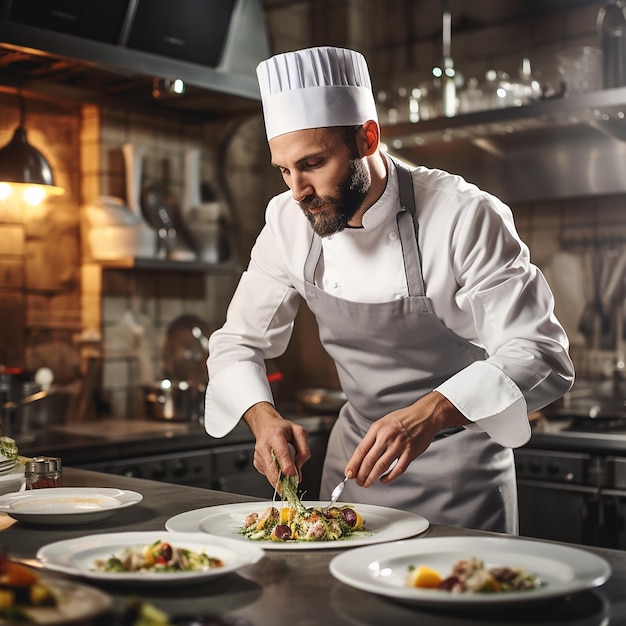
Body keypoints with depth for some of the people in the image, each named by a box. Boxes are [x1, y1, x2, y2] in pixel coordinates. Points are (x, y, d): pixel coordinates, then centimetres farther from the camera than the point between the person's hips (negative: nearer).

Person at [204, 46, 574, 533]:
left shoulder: (464, 216, -24)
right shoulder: (289, 221, -9)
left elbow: (542, 356, -26)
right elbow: (238, 344, -1)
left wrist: (429, 413, -42)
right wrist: (265, 419, -22)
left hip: (459, 460, -4)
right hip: (358, 451, 5)